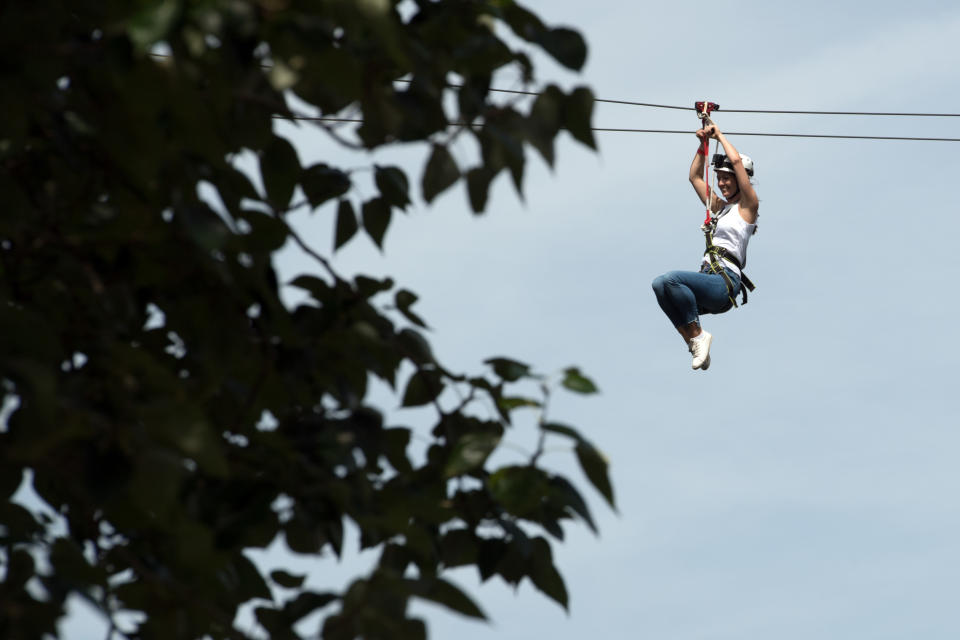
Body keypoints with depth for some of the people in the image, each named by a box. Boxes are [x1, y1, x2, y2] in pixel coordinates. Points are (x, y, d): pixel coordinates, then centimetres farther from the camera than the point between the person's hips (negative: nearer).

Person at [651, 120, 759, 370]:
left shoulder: (747, 206, 5)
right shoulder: (720, 207, 27)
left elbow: (737, 161, -2)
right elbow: (695, 177, 34)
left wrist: (719, 135, 10)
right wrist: (703, 143, 26)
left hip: (725, 283, -7)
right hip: (709, 279, 7)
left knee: (671, 278, -30)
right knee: (660, 285, -23)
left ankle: (697, 335, -18)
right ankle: (692, 340, -17)